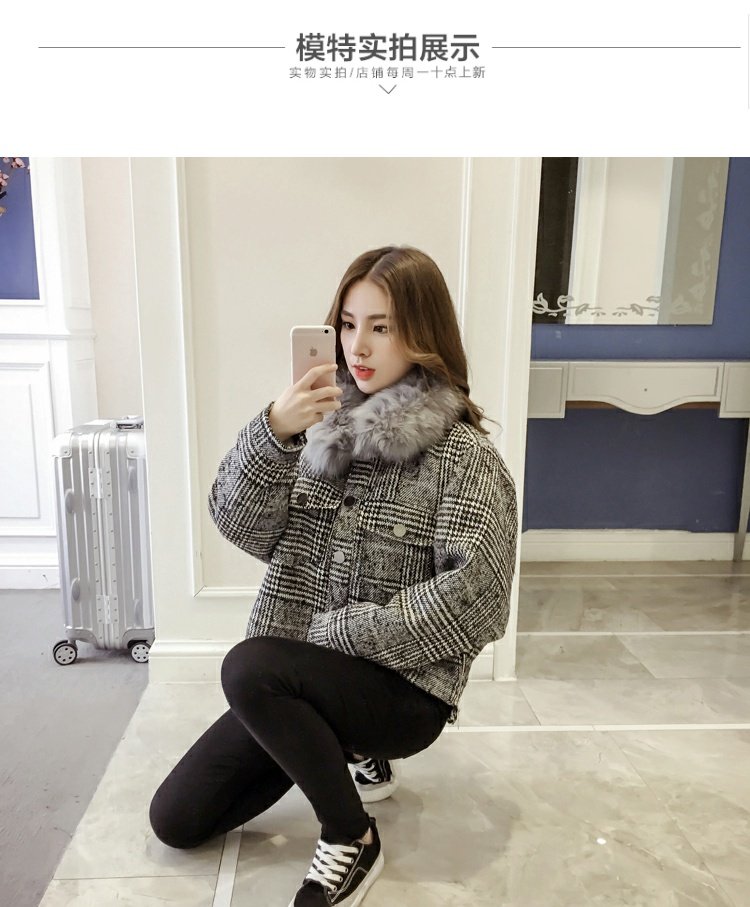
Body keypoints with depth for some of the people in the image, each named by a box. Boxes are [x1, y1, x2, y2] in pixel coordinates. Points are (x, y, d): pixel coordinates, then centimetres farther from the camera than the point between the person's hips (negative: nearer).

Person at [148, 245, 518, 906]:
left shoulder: (462, 454, -13)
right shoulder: (324, 419, -1)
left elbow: (473, 593, -21)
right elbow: (241, 525, -7)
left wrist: (337, 634, -19)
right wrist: (272, 432, -25)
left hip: (402, 687, -5)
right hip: (298, 681, 6)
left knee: (249, 667, -32)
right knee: (176, 820, 8)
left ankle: (353, 841, -6)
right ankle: (346, 754, 25)